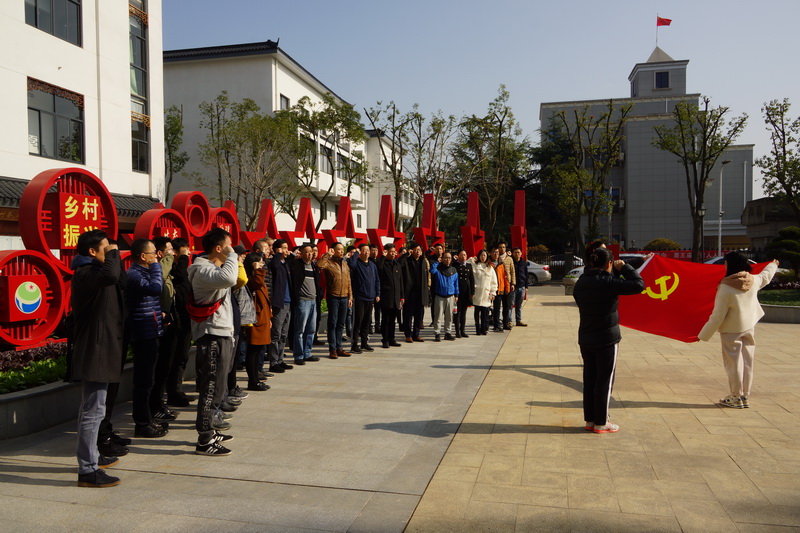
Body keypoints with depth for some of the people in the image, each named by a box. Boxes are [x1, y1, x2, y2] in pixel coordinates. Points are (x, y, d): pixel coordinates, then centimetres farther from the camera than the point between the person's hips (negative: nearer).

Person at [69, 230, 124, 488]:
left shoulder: (93, 271, 18)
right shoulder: (86, 273, -15)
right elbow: (111, 274, -35)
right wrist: (113, 253, -21)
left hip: (99, 349, 12)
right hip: (94, 351, -12)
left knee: (91, 407, 20)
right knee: (93, 410, -10)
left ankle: (91, 456, 33)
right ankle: (87, 470, -6)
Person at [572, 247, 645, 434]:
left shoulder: (580, 282, 3)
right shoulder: (609, 282, -17)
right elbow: (638, 285, -16)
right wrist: (624, 268, -4)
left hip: (585, 338, 6)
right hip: (606, 339, -6)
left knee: (589, 380, 14)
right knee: (604, 381, 5)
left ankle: (590, 420, 22)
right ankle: (600, 423, 12)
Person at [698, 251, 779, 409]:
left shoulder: (726, 288, -24)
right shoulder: (754, 280, -5)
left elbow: (717, 316, -20)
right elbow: (766, 276, 22)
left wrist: (703, 335, -11)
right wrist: (773, 265, 45)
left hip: (731, 331, -6)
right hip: (749, 327, 6)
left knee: (733, 363, 5)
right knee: (747, 362, 13)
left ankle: (736, 397, 13)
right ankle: (745, 396, 22)